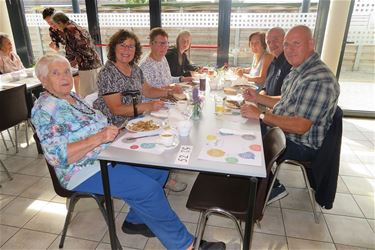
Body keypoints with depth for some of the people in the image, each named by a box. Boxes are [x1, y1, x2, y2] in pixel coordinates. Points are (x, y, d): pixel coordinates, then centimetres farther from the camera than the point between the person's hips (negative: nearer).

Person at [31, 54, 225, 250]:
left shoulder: (72, 97, 12)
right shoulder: (45, 109, -14)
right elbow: (57, 155, -23)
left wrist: (110, 130, 1)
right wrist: (99, 138, -28)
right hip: (86, 172, -9)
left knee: (159, 169, 2)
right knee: (148, 188, -22)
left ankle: (135, 220, 17)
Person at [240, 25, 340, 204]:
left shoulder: (318, 79, -27)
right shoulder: (298, 71, 6)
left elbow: (300, 126, -31)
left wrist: (261, 115, -27)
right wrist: (257, 97, 2)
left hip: (301, 146, -10)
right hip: (282, 129, 10)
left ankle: (273, 187, 12)